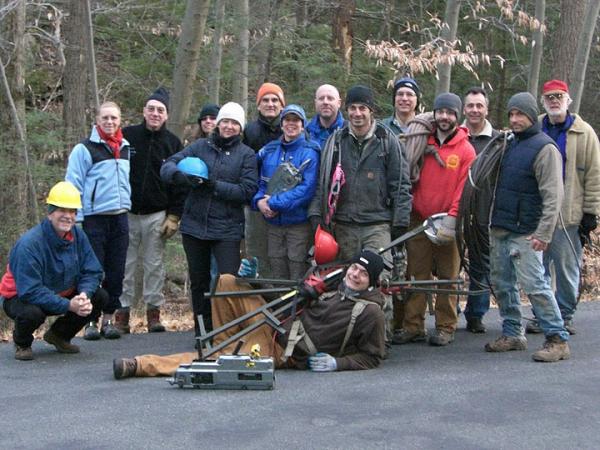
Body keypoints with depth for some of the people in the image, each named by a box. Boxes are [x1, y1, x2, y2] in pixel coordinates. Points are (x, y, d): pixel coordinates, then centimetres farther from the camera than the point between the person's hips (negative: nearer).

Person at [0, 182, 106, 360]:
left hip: (63, 295, 6)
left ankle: (59, 335, 12)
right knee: (32, 313, -39)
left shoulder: (78, 236, -8)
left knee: (100, 297, -12)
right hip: (20, 298, -6)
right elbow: (30, 291, -32)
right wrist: (69, 305, -37)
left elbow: (92, 272, -5)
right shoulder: (29, 243, -28)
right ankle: (22, 343, 0)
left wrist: (84, 295, -28)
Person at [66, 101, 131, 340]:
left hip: (120, 218, 5)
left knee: (116, 272, 6)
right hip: (94, 219, -5)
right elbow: (73, 186, -6)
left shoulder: (126, 149, 13)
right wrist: (76, 219, -11)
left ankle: (108, 318, 15)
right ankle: (90, 321, 5)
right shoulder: (84, 149, -4)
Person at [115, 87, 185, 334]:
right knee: (125, 264, 2)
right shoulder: (126, 136, 1)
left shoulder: (172, 143, 5)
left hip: (157, 215, 1)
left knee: (155, 265, 5)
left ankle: (153, 310, 14)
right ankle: (122, 312, 9)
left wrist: (174, 216, -1)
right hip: (126, 212, 0)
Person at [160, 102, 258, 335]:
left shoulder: (246, 154, 1)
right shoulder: (200, 146, 7)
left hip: (227, 229, -3)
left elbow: (247, 191, -10)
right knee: (199, 281, 13)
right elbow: (167, 167, 2)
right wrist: (182, 176, -21)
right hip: (195, 226, 3)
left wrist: (215, 185, -18)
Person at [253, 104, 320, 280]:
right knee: (277, 277, 11)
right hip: (273, 223, 5)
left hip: (299, 224, -5)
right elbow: (261, 182, 14)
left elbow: (307, 188, -15)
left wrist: (274, 203, -17)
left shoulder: (309, 152, -6)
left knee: (298, 279, -2)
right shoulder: (269, 151, 10)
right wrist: (259, 201, -8)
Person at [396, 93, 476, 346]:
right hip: (419, 221, 3)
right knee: (416, 275, 4)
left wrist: (452, 219, -14)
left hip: (448, 223, -3)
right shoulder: (423, 144, 10)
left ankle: (446, 328, 11)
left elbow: (465, 189, -7)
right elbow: (410, 180, 16)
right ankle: (413, 326, 9)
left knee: (448, 276, 4)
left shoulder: (465, 150, -1)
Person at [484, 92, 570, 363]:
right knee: (502, 283, 10)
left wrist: (544, 233, -21)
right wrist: (493, 219, 12)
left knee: (534, 285, -10)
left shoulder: (544, 148, -9)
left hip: (524, 233, -8)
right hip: (499, 229, 8)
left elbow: (553, 196, -15)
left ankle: (558, 340, -4)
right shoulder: (510, 144, 15)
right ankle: (512, 334, 21)